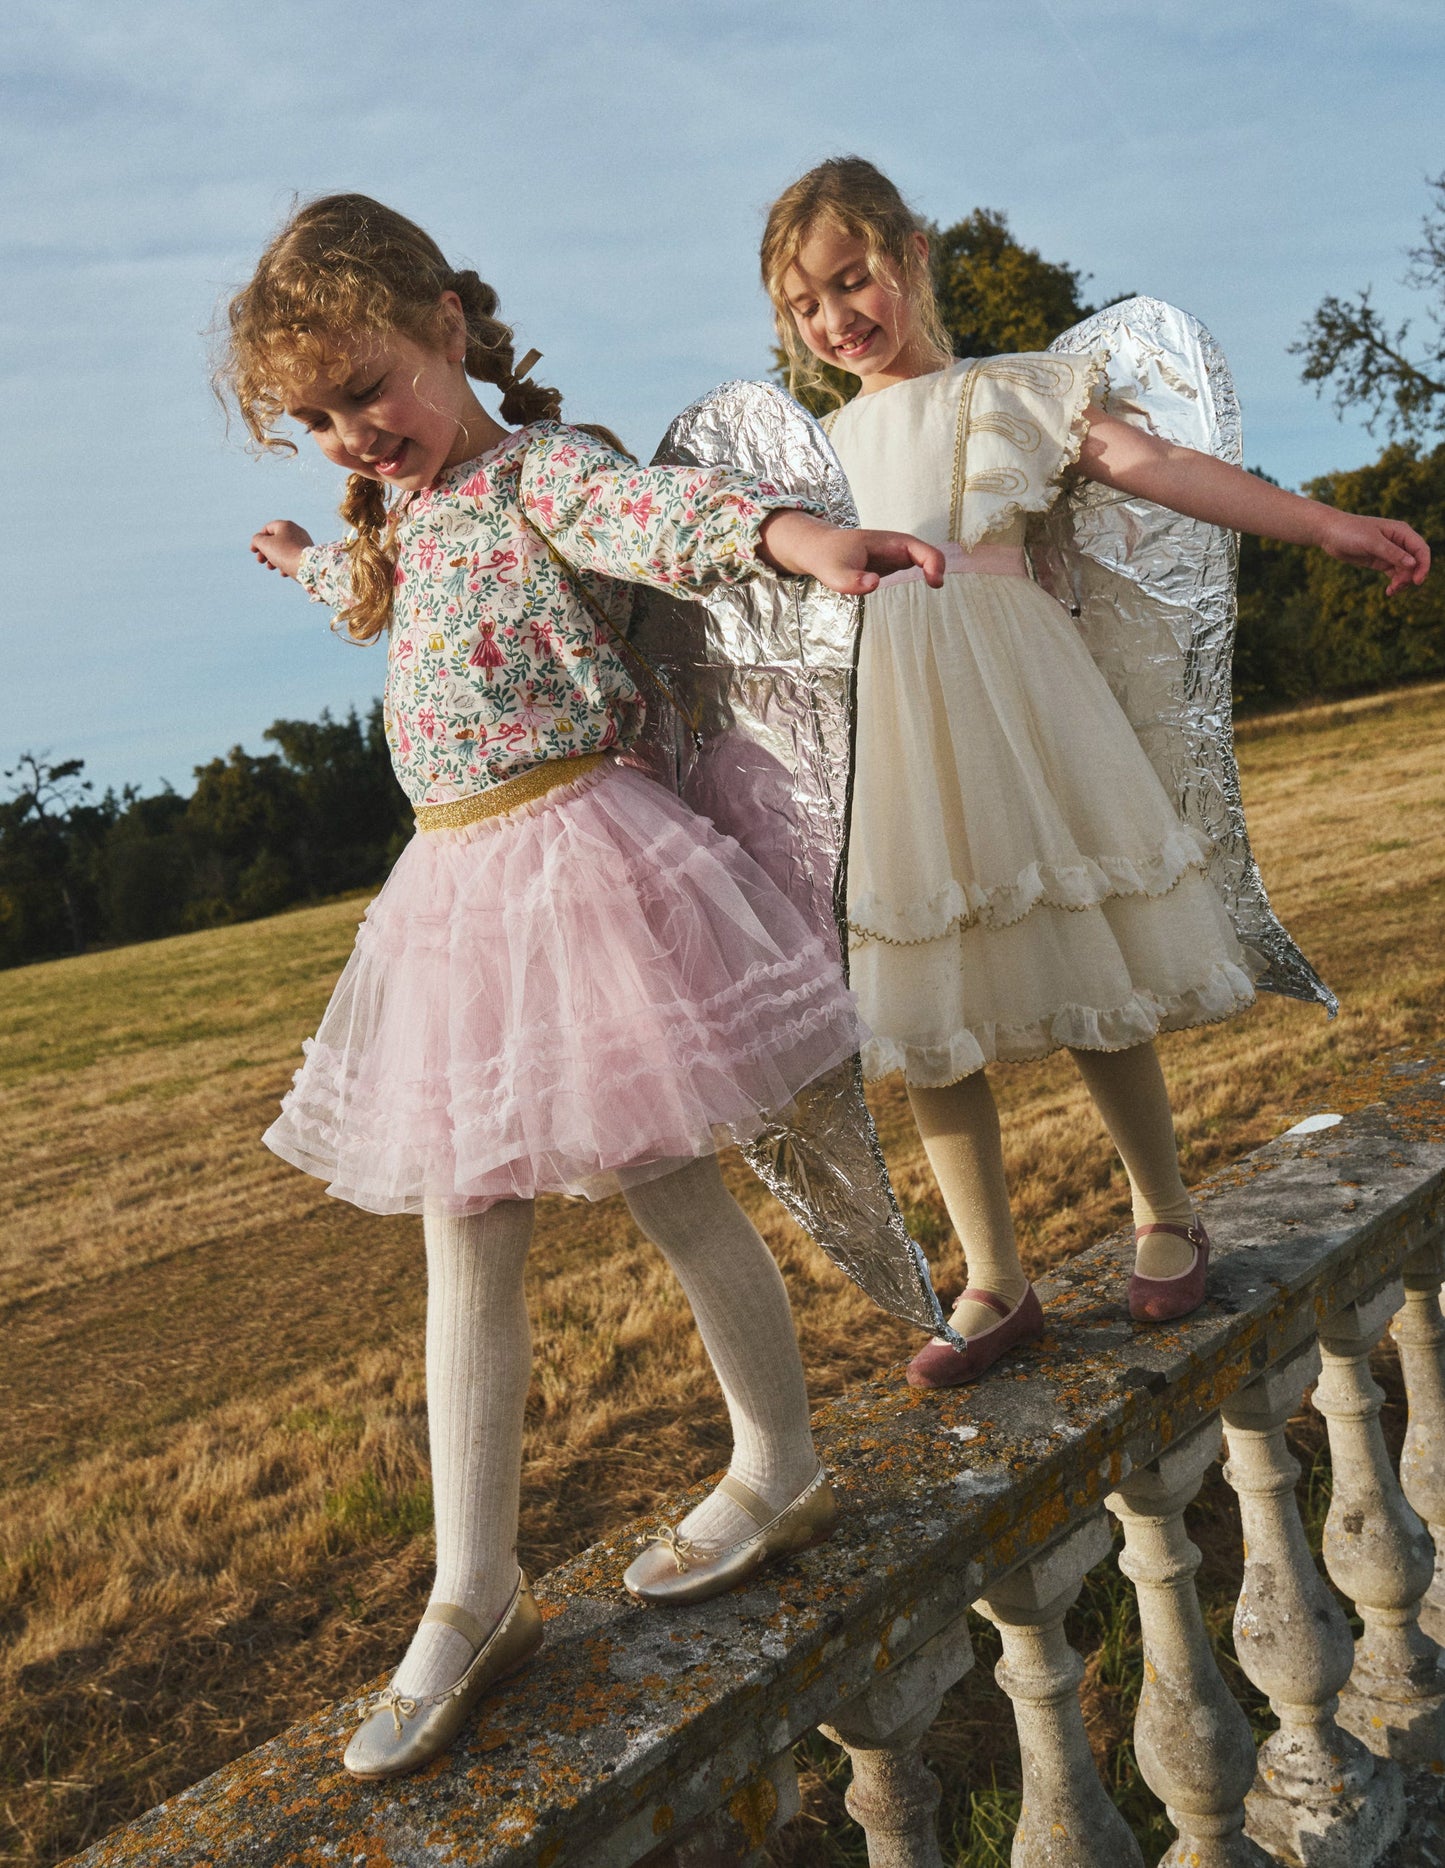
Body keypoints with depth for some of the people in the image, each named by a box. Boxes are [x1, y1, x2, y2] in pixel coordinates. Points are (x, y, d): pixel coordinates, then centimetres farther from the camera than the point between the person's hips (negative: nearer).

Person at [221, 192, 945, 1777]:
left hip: (575, 856, -8)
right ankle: (473, 1599, 16)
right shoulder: (398, 514, 18)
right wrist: (307, 561, 64)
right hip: (454, 881, 8)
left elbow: (663, 512, -30)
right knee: (463, 1240, 6)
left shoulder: (543, 470, -7)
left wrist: (800, 537, -51)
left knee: (663, 1183, 3)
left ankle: (780, 1473, 27)